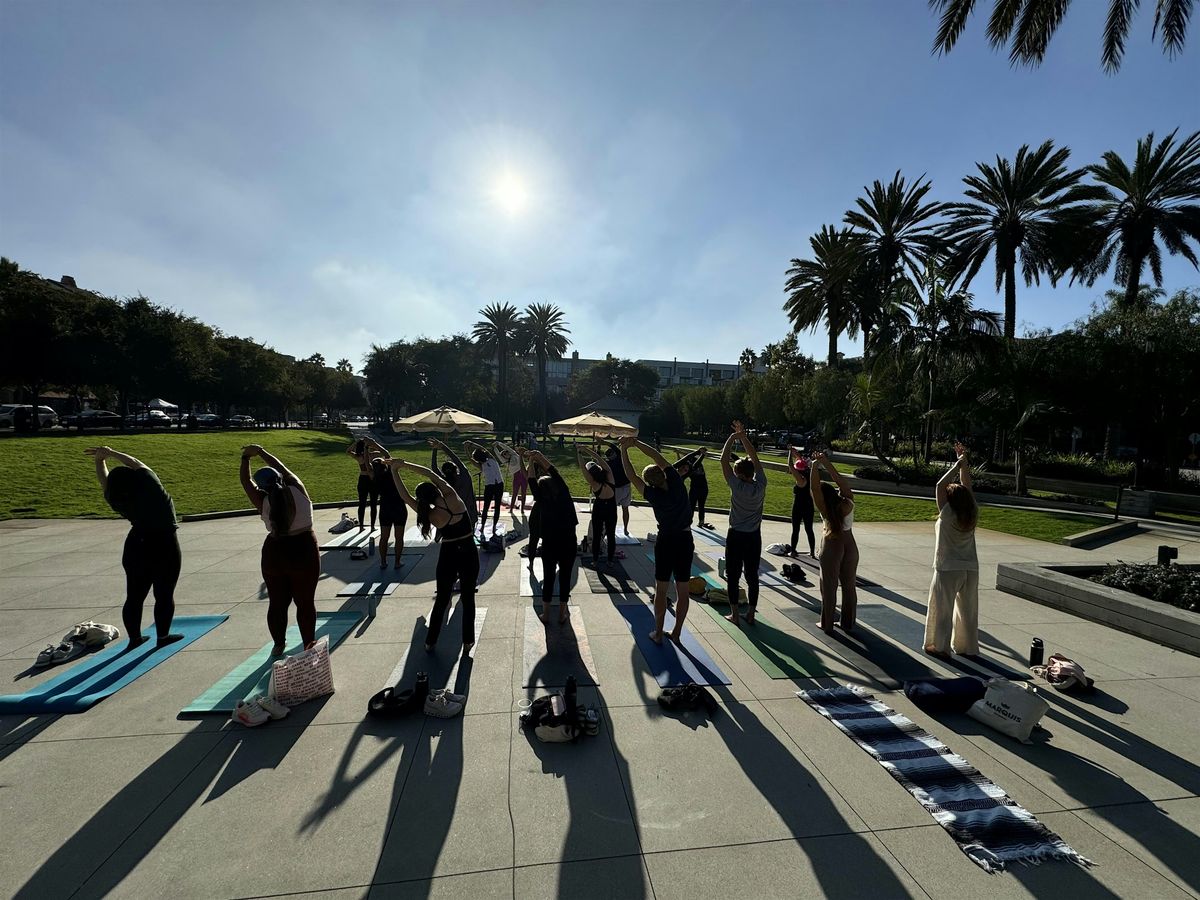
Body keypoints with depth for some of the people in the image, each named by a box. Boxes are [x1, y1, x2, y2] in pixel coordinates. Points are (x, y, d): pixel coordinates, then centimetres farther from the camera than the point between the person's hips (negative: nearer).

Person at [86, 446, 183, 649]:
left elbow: (104, 481, 15)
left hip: (137, 548, 4)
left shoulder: (117, 501, -2)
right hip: (165, 548, -4)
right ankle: (163, 636, 13)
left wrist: (100, 459, 22)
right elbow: (135, 463, 5)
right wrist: (111, 453, 13)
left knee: (134, 597, 14)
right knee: (164, 595, 5)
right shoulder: (147, 480, -12)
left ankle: (134, 638, 25)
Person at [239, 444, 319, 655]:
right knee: (305, 602, 8)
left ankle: (279, 644, 29)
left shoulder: (263, 501, -9)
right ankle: (309, 644, 13)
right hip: (304, 553, -1)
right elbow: (283, 468, 6)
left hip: (275, 555, 1)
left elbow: (246, 482, 8)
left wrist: (246, 458, 20)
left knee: (277, 603, 16)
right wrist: (261, 452, 14)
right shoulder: (298, 490, -9)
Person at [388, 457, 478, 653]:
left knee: (442, 600, 15)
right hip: (470, 552, 1)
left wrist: (395, 471, -5)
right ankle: (468, 641, 16)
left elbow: (406, 497, -7)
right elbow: (430, 473, -4)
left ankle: (431, 641, 26)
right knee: (468, 598, 10)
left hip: (449, 555, 0)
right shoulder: (452, 497, -13)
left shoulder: (431, 515, -12)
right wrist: (404, 464, -1)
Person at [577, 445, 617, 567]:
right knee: (611, 535, 13)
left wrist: (579, 453, -20)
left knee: (596, 536, 11)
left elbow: (582, 468, -26)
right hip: (611, 510, 3)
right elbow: (600, 459, -16)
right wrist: (586, 450, -15)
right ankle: (610, 560, 22)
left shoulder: (595, 485, -25)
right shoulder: (610, 478, -20)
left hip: (599, 510, -2)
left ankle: (596, 560, 19)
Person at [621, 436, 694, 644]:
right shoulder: (676, 484, -11)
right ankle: (676, 632, 20)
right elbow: (658, 457, -6)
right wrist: (635, 443, -6)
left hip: (666, 542, -3)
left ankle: (658, 633, 17)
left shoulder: (654, 495, -17)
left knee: (661, 590, 10)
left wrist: (624, 450, -9)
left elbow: (631, 475, -13)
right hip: (686, 541, 3)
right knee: (682, 591, 10)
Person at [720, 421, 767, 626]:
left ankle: (734, 614, 11)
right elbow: (755, 458, 4)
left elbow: (723, 460, -15)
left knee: (733, 576, 6)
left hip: (736, 536, -4)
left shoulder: (737, 486, -18)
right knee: (752, 576, 11)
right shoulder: (760, 486, -7)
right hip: (754, 536, 4)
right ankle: (751, 614, 18)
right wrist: (744, 437, 7)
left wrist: (732, 437, -7)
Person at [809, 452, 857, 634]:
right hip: (849, 544, 4)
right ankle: (848, 623, 26)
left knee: (829, 586, 6)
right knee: (849, 585, 15)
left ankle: (827, 624, 12)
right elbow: (840, 480, -13)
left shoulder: (825, 510, -22)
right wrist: (826, 463, -13)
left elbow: (814, 487, -28)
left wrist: (815, 465, -22)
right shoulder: (847, 504, -14)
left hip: (831, 545, -4)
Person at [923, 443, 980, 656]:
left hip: (947, 570, -5)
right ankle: (968, 647, 25)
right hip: (970, 569, 5)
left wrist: (957, 465, -9)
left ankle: (940, 646, 12)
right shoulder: (973, 515, -2)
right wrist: (964, 463, 7)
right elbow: (967, 486, 5)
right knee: (967, 610, 15)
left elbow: (940, 485, -14)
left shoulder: (947, 516, -15)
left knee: (942, 609, 6)